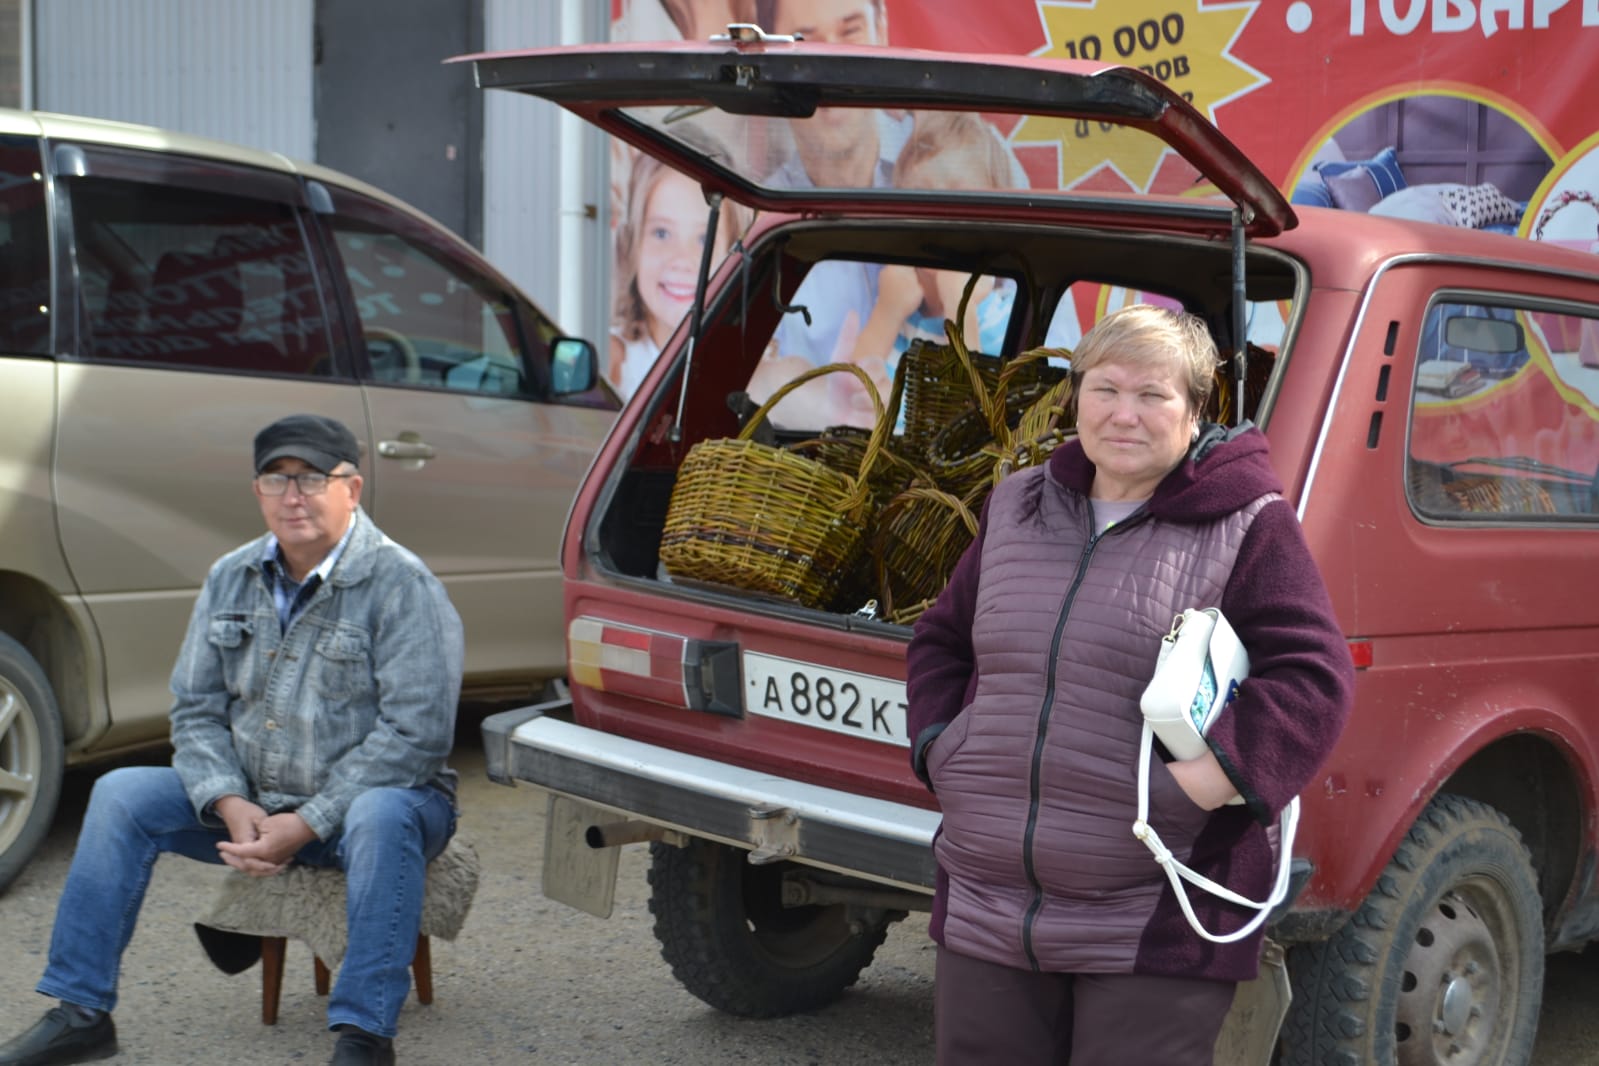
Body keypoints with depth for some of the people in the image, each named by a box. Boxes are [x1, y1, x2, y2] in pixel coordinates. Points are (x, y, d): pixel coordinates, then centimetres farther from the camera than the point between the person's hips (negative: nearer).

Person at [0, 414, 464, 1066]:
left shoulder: (401, 585, -13)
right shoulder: (231, 579, 6)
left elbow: (416, 732, -20)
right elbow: (195, 709, 7)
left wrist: (306, 825, -23)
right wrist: (230, 805, -13)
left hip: (361, 800, -5)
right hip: (251, 803, 6)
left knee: (380, 818, -38)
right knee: (122, 795, -10)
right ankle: (80, 1012, -6)